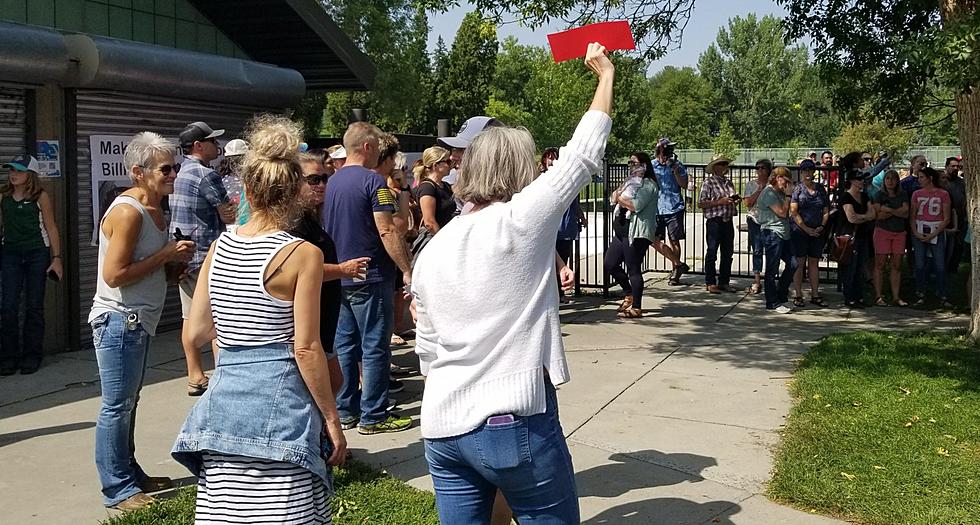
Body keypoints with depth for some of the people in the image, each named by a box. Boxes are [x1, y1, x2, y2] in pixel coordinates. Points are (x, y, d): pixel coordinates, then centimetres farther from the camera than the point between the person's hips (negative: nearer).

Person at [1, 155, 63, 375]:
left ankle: (32, 355, 13)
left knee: (34, 307, 4)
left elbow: (51, 228, -1)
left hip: (37, 254, -2)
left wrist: (56, 258, -5)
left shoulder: (41, 196, -2)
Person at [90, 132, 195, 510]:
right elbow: (114, 274, -24)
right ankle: (118, 489, 4)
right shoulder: (128, 212, -18)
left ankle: (130, 474, 27)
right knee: (117, 406, -3)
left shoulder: (154, 210, 12)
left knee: (129, 401, 17)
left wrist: (178, 258, 1)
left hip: (138, 320, 10)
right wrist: (165, 255, -19)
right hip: (119, 319, -10)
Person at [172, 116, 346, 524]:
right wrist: (332, 418, -2)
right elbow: (306, 349, -10)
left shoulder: (219, 247, 7)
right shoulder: (302, 254, -8)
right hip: (279, 404, -5)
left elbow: (194, 336, 11)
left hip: (223, 399, 6)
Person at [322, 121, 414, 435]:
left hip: (339, 277, 8)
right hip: (370, 276, -8)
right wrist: (407, 270, -17)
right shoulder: (372, 181, -13)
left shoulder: (332, 182, 10)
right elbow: (387, 231, -20)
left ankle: (345, 410, 19)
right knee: (375, 347, -1)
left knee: (344, 344, 12)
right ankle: (373, 416, 3)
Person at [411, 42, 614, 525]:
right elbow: (584, 151, 1)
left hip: (443, 429, 6)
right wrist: (606, 74, 14)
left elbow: (428, 350, 13)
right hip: (516, 425, -5)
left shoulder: (432, 250, 7)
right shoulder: (522, 220, -9)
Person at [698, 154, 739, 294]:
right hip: (714, 221, -7)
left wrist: (736, 201, 4)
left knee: (728, 253, 9)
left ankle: (724, 282, 18)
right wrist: (719, 202, -18)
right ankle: (710, 283, 6)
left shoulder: (728, 183, 15)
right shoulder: (709, 182, -6)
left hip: (728, 221, 7)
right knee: (712, 253, -1)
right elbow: (701, 203, -12)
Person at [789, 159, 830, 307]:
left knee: (814, 262, 9)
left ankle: (815, 295, 14)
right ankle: (798, 296, 3)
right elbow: (794, 212, -8)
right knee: (800, 263, -2)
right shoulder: (797, 189, -2)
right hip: (799, 231, -4)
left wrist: (822, 226, -5)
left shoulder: (821, 188, 10)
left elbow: (826, 210, 11)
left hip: (817, 232, 4)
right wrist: (806, 229, -14)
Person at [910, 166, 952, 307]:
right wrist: (915, 232, -6)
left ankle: (942, 297, 0)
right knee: (920, 265, 1)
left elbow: (947, 218, -2)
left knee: (940, 265, -5)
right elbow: (912, 216, 9)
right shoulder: (917, 194, 9)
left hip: (937, 232, -3)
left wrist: (933, 235, -10)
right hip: (919, 231, 3)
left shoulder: (943, 194, -1)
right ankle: (920, 295, 7)